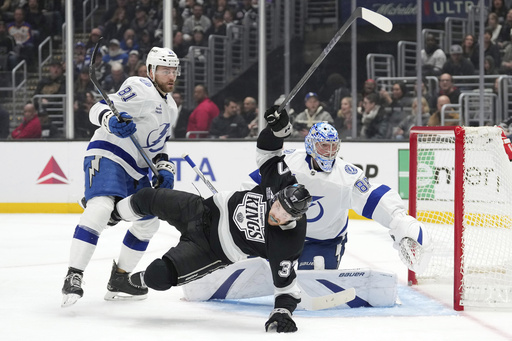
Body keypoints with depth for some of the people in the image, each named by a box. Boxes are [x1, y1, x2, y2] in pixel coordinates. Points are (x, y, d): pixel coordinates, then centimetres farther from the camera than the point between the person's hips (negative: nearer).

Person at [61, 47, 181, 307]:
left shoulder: (170, 107, 19)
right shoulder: (141, 89, -10)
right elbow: (98, 109, -17)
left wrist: (164, 168, 7)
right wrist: (112, 121, -38)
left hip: (136, 168, 10)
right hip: (108, 153, -10)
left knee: (149, 220, 13)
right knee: (100, 207, -29)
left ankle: (119, 279, 22)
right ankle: (73, 276, -33)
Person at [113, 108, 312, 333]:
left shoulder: (288, 245, -34)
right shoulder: (279, 181, -24)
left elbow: (286, 284, -26)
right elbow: (267, 151, -7)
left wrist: (283, 311, -42)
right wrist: (278, 128, -26)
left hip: (216, 250, -4)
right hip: (210, 210, 4)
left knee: (158, 277, -19)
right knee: (148, 199, 7)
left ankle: (136, 280, 23)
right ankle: (118, 211, 47)